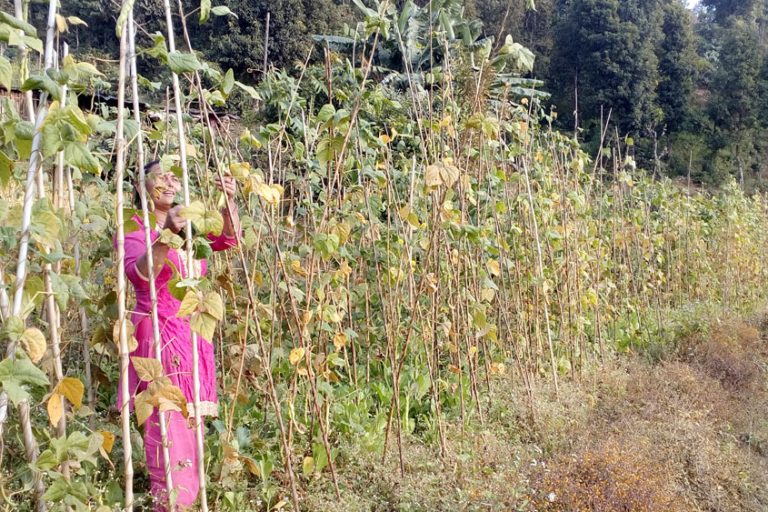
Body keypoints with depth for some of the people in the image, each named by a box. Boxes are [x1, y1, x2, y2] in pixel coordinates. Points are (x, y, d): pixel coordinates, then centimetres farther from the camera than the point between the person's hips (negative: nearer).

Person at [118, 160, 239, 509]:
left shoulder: (189, 227, 14)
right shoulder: (134, 229, -3)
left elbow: (230, 239, 2)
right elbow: (140, 274, -20)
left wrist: (228, 201, -14)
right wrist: (166, 235, -33)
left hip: (192, 334, 6)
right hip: (158, 335, -6)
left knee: (188, 423, 9)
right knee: (168, 424, -8)